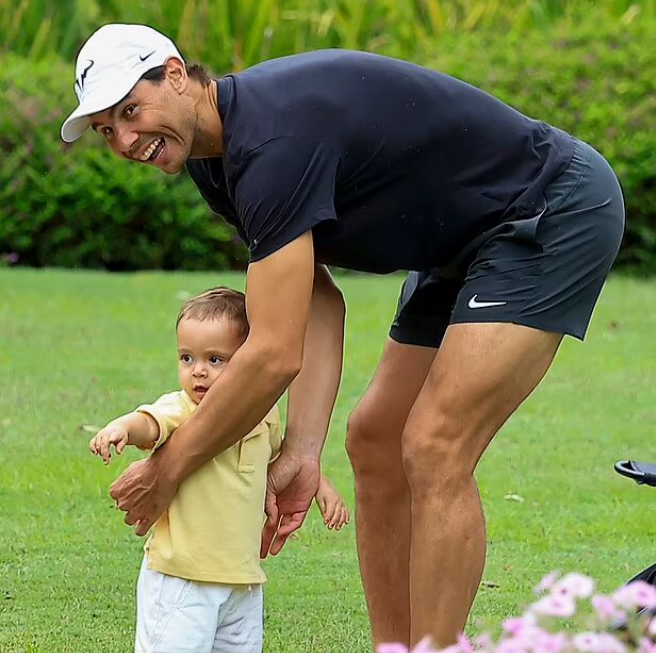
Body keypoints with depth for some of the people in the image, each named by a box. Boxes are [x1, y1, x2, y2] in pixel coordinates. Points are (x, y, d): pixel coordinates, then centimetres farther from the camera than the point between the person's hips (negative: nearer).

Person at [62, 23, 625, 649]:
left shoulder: (272, 141, -29)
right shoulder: (217, 157, 1)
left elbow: (274, 355, -30)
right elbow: (319, 304, 2)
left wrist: (168, 469, -19)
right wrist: (301, 452, -8)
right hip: (463, 243, 10)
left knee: (434, 452, -18)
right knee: (375, 440, 10)